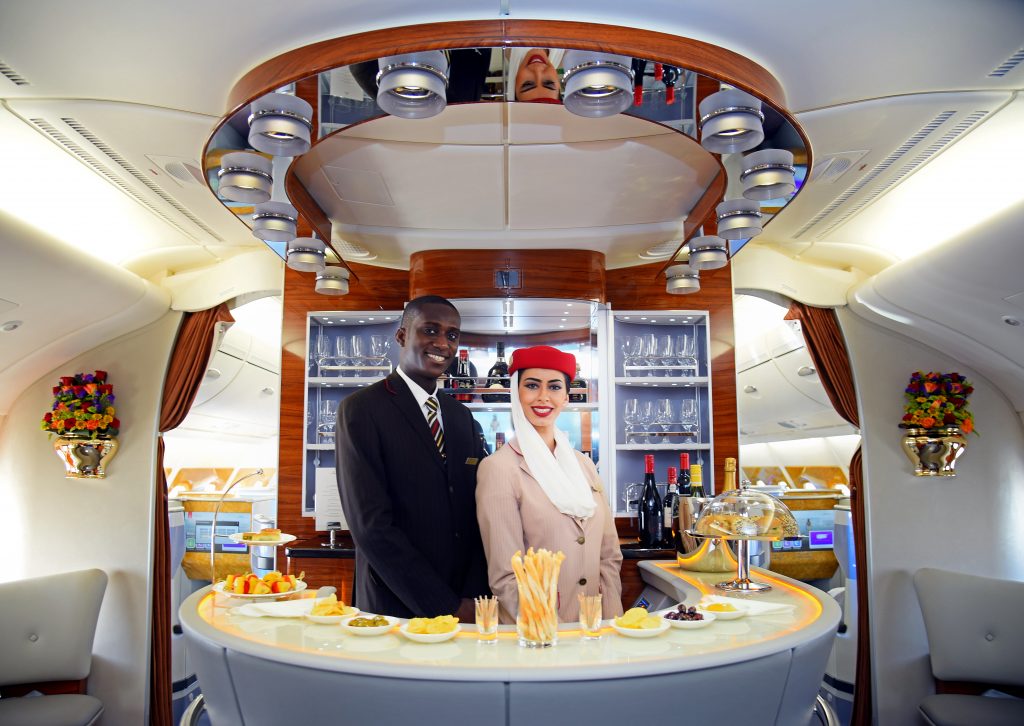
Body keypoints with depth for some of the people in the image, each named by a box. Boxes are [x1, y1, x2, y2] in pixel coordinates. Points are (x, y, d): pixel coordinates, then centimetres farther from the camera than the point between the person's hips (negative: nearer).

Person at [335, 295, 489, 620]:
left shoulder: (461, 416, 9)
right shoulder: (361, 409, -10)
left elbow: (477, 513, 4)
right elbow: (371, 526, -16)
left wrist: (473, 599, -10)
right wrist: (446, 608, -16)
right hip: (396, 611, -5)